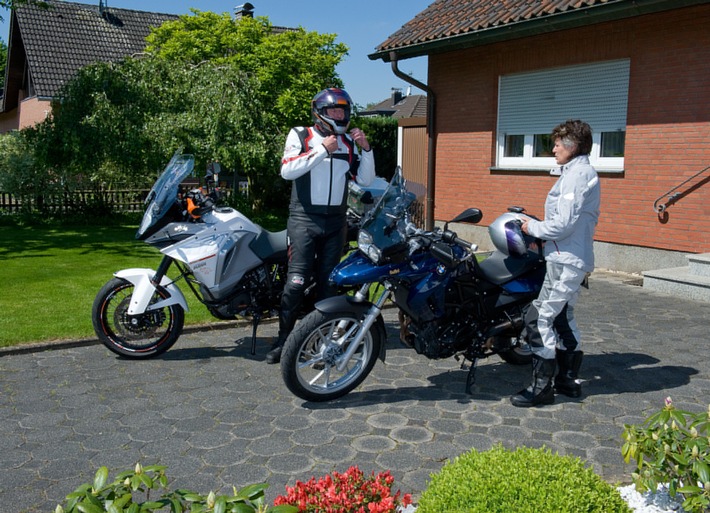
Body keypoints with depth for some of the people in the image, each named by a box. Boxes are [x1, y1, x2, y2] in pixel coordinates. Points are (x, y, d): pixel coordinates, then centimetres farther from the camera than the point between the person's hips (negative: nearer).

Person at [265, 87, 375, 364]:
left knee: (328, 282, 8)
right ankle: (283, 339, -1)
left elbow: (365, 180, 10)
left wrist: (366, 149, -3)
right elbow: (287, 170, -13)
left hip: (336, 221, 4)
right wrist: (322, 150, -14)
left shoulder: (348, 143, 14)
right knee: (297, 281, -10)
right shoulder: (300, 136, 3)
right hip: (304, 219, -4)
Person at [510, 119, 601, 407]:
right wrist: (539, 229, 13)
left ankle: (542, 386, -4)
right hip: (573, 260, 11)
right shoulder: (583, 173, 17)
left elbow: (564, 224, -22)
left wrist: (533, 227, -8)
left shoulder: (576, 174, -16)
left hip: (565, 262, -11)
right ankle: (568, 380, 27)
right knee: (562, 318, 18)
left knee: (539, 318, -9)